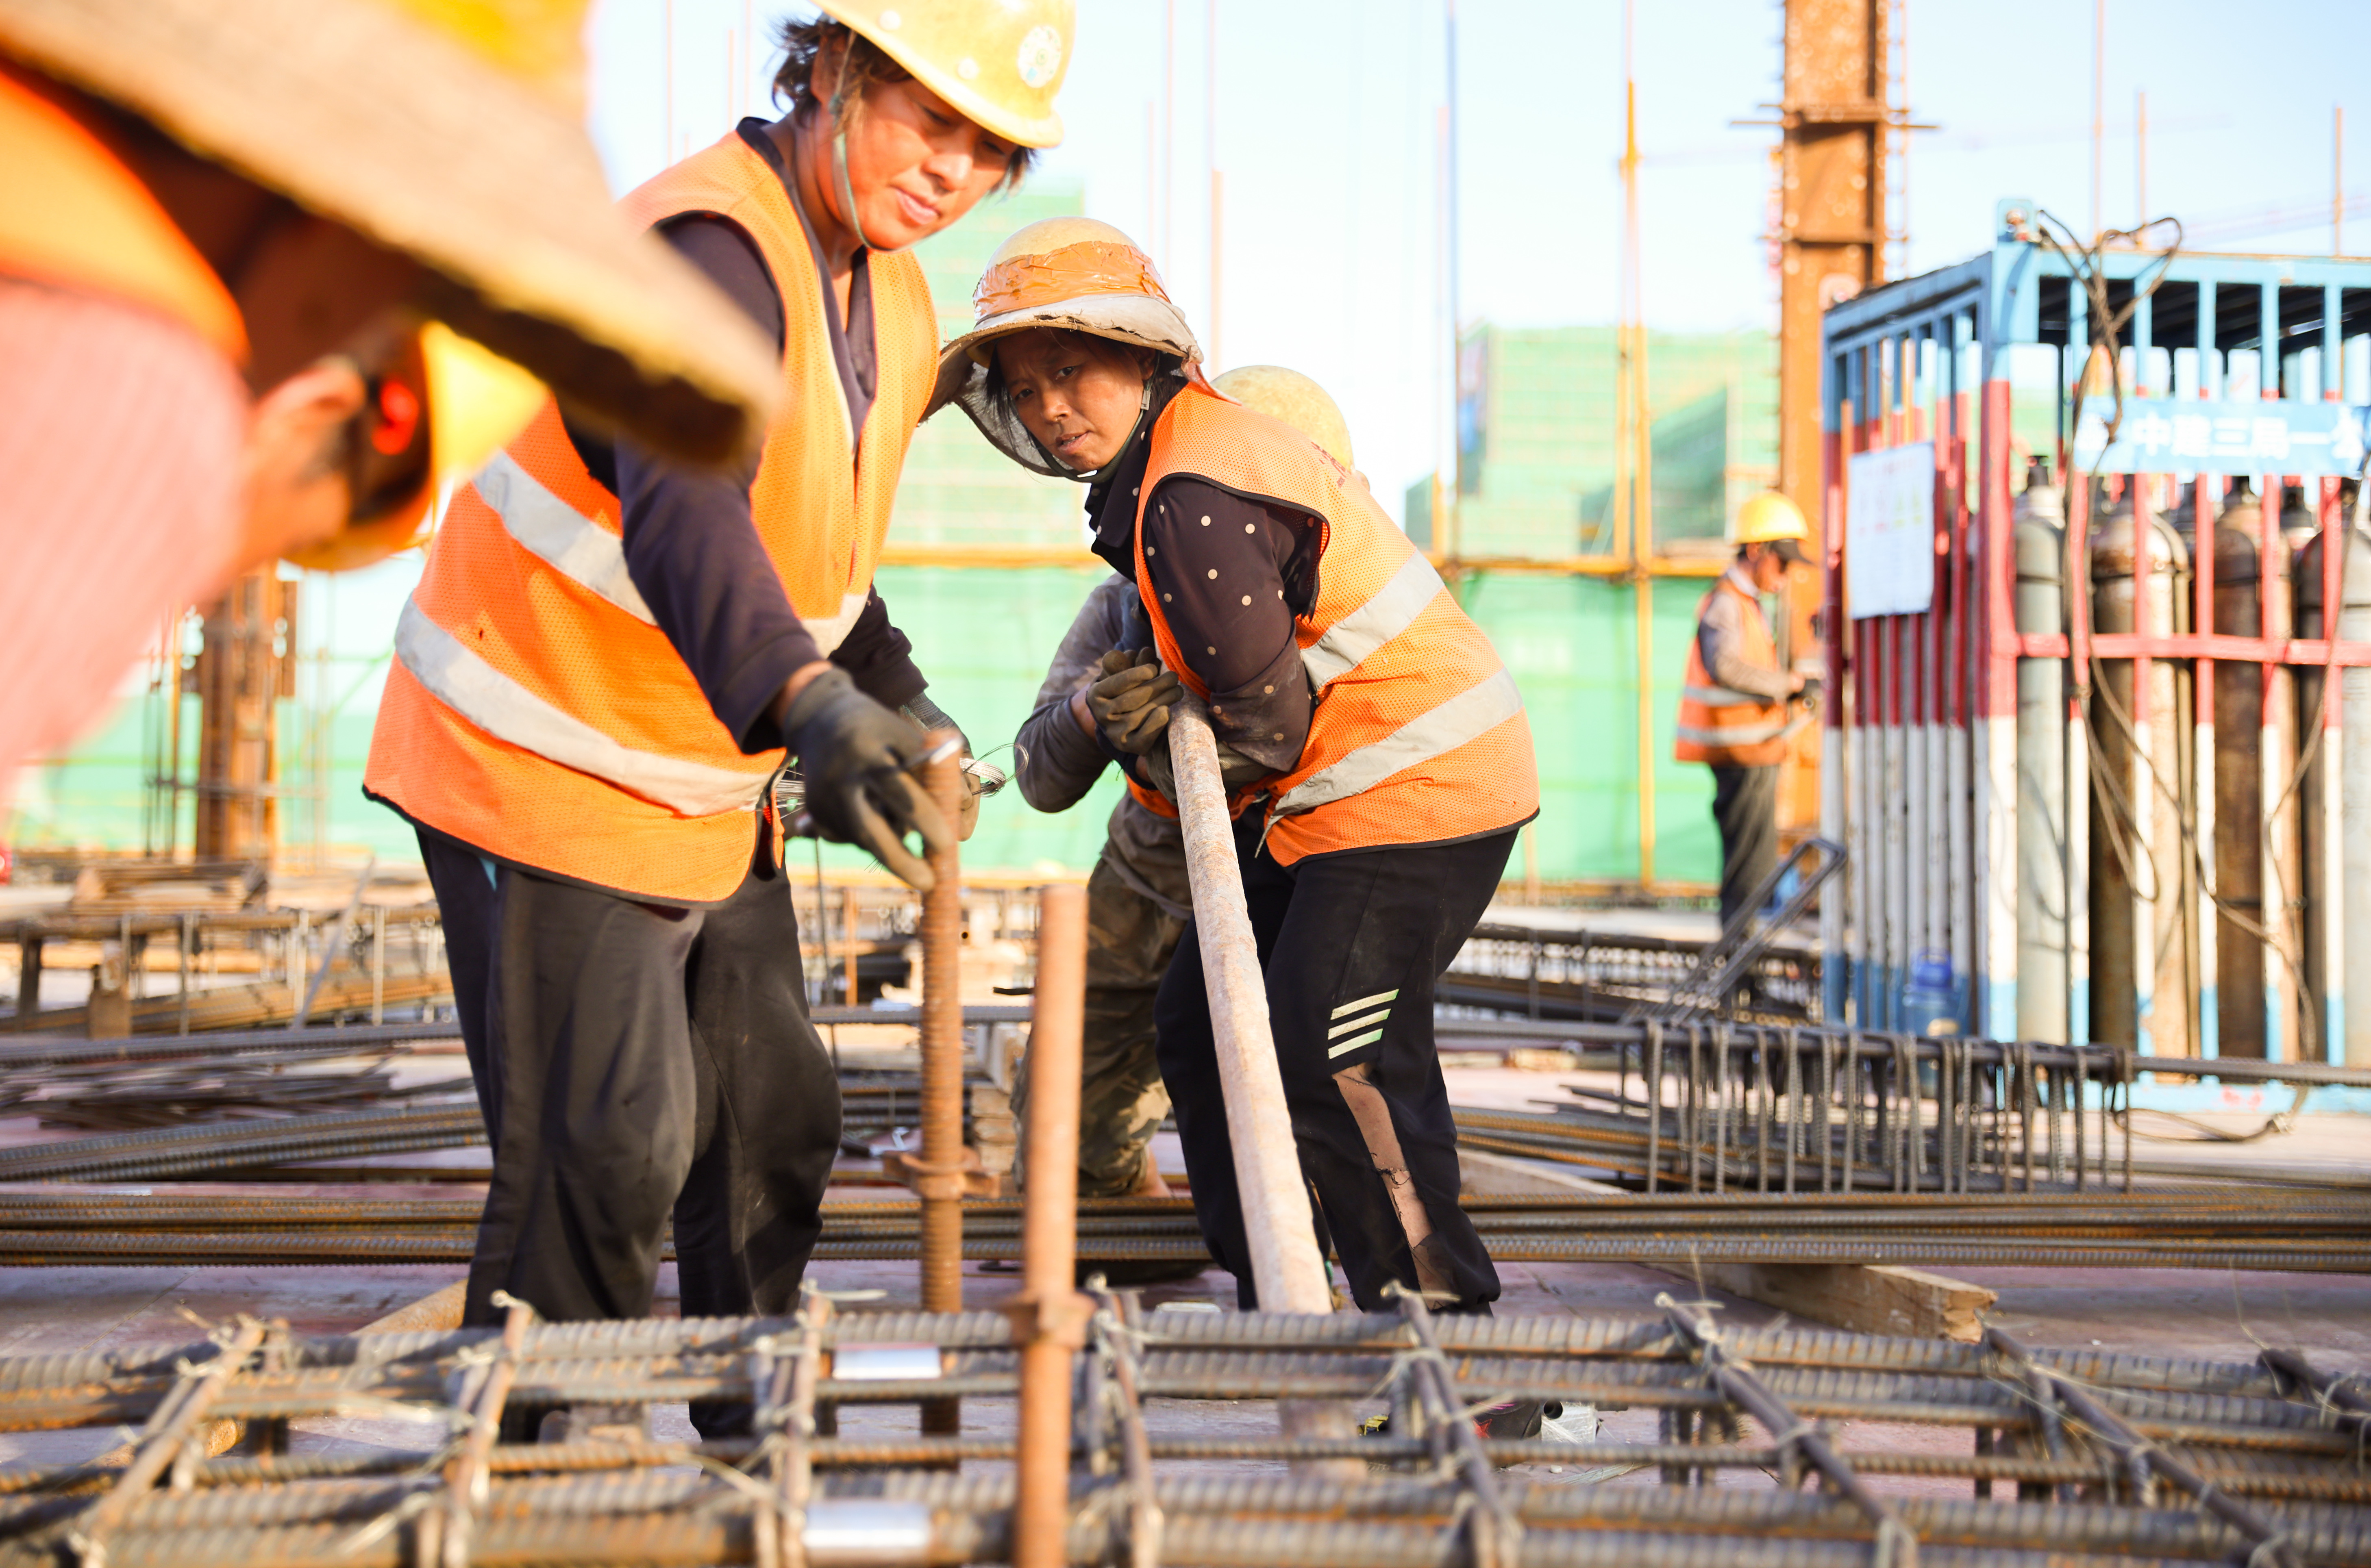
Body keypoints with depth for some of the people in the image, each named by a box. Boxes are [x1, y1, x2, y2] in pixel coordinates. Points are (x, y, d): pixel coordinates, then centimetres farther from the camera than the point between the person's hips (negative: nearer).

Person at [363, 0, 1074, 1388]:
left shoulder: (896, 312, 6)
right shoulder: (710, 244, -25)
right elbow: (682, 509, -44)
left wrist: (896, 701, 10)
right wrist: (807, 705, -58)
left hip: (712, 792, 10)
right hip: (549, 762, -9)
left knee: (776, 1120, 14)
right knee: (606, 1159, -12)